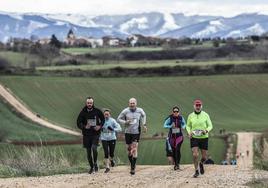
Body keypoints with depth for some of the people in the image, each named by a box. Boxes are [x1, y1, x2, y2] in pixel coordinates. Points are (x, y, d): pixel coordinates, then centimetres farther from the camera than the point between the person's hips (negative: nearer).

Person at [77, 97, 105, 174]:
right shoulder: (83, 112, -2)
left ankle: (95, 163, 3)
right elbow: (78, 123, -1)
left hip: (95, 133, -2)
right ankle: (91, 167, 22)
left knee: (94, 148, -21)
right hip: (86, 134, 2)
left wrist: (100, 126, -4)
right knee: (88, 151, 6)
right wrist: (84, 127, -19)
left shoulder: (97, 111, -2)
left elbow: (103, 119, 13)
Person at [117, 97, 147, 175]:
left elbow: (144, 116, 21)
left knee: (134, 149, -11)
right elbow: (119, 119, 3)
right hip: (128, 133, 1)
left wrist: (144, 124, 11)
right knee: (129, 150, 7)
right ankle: (132, 164, 26)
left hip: (136, 133, -1)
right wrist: (125, 122, -14)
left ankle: (133, 168, -12)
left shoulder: (140, 110, -1)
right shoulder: (125, 111, -5)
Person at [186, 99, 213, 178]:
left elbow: (210, 126, 1)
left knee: (204, 157, 4)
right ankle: (196, 171, 3)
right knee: (195, 155, -14)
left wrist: (206, 131, -21)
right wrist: (189, 132, -8)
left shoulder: (205, 115, -3)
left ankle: (201, 164, 39)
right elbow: (188, 126, 13)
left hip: (204, 138, 0)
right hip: (194, 138, 0)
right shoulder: (190, 116, 0)